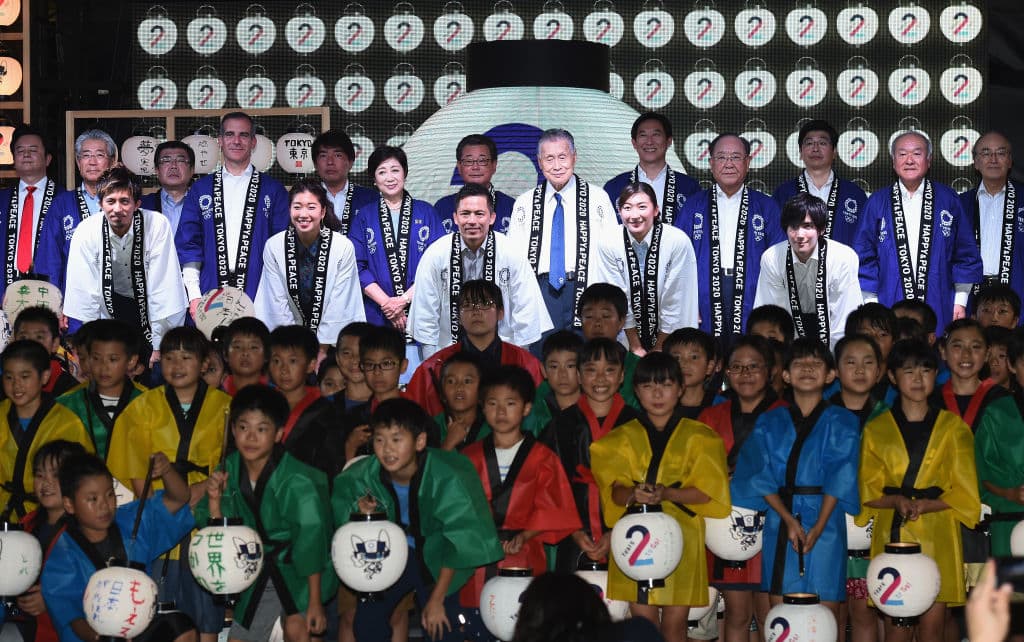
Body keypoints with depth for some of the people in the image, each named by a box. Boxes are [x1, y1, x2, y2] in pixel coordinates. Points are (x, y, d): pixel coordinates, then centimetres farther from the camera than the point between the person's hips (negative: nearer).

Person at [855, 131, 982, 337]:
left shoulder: (948, 200, 7)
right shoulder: (878, 203, 7)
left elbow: (966, 255, 9)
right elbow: (865, 258, 8)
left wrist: (961, 302, 2)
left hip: (939, 310, 0)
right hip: (890, 312, 0)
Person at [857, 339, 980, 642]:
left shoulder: (953, 427, 9)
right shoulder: (876, 430, 11)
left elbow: (964, 492, 4)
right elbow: (868, 491, 7)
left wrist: (924, 505, -13)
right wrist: (897, 501, -14)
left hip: (938, 537, 0)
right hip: (893, 535, 0)